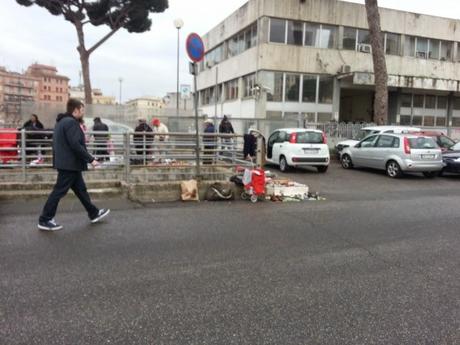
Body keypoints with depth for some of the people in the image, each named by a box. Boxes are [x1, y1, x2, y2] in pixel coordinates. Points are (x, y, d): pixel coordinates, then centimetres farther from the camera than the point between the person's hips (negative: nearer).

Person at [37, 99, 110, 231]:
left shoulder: (62, 121, 15)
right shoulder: (71, 122, -17)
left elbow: (62, 143, 19)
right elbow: (76, 145, -24)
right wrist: (91, 159, -19)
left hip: (66, 163, 11)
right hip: (70, 164, -11)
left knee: (80, 189, 16)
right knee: (59, 191, -3)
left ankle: (94, 213, 26)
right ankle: (45, 220, 6)